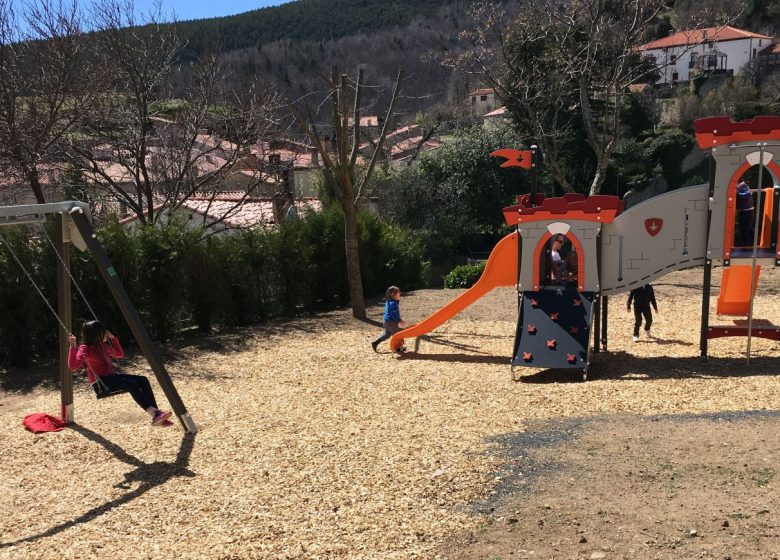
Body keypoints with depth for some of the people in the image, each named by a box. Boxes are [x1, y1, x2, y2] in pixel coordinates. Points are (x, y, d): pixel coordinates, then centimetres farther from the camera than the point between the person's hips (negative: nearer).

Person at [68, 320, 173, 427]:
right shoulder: (85, 349, -8)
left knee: (143, 380, -13)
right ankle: (154, 413, -42)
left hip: (112, 376, 8)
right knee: (131, 384, -32)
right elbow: (73, 366, -23)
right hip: (100, 383, -8)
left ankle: (156, 416, -22)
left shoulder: (103, 346, 14)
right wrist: (73, 346, -30)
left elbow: (120, 354, 25)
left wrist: (113, 338, 17)